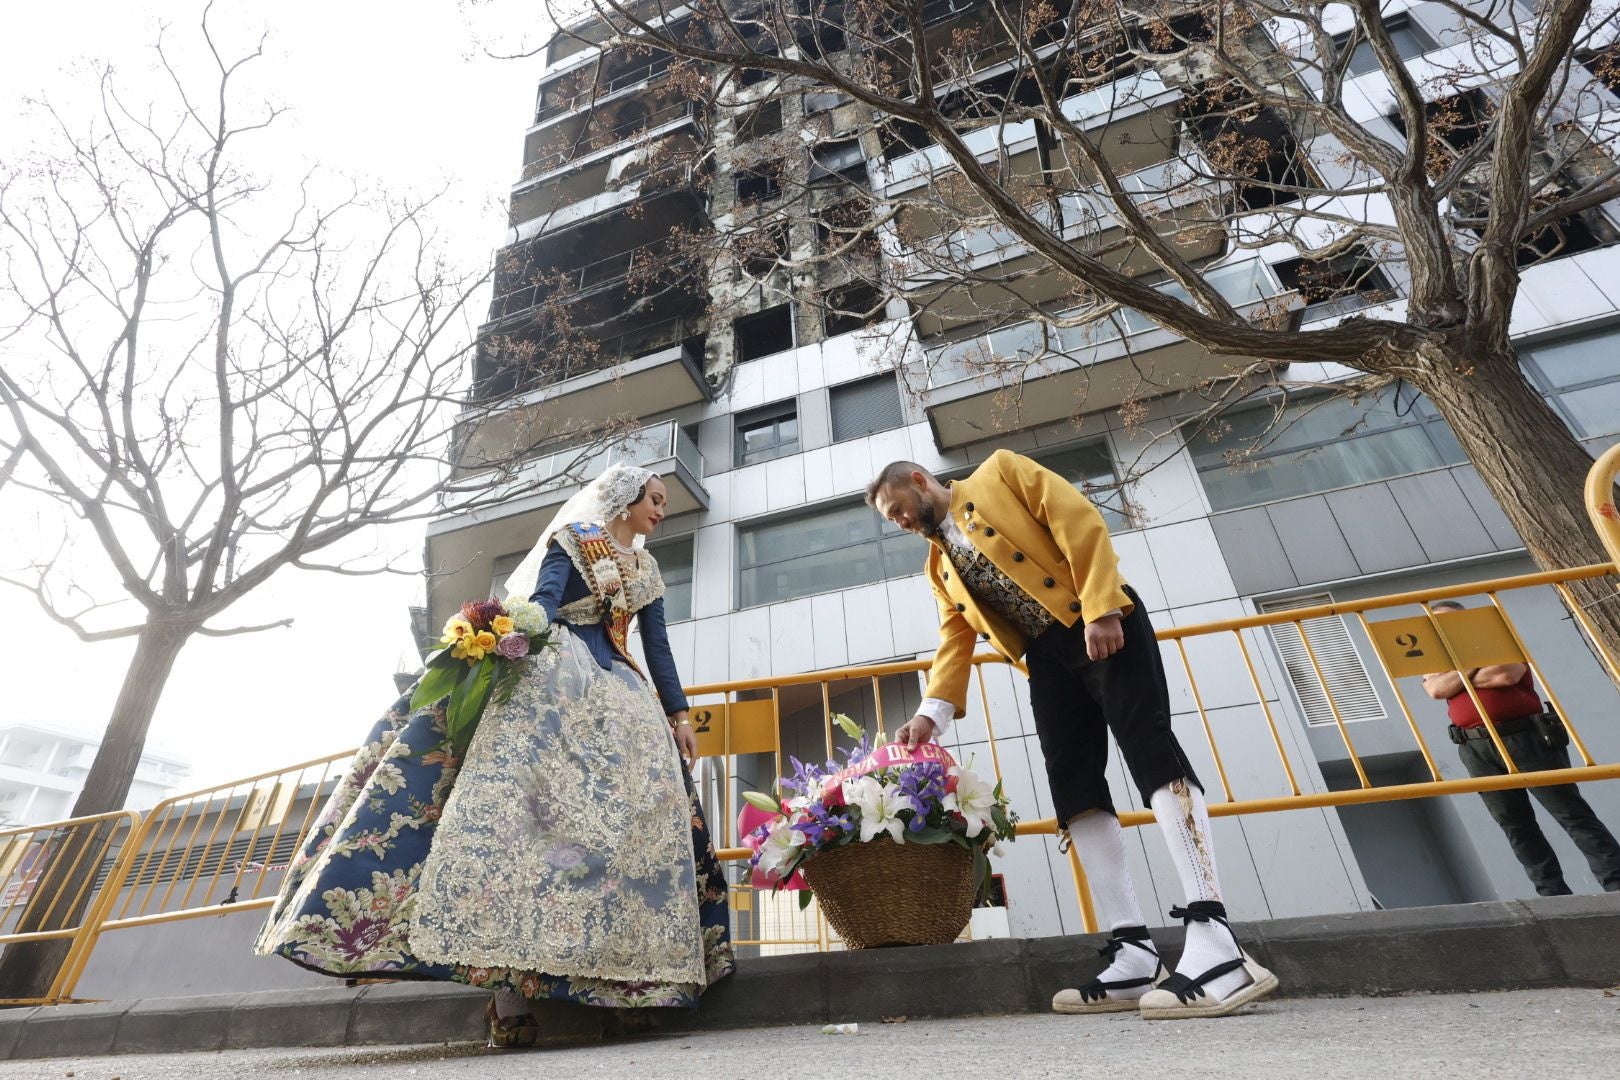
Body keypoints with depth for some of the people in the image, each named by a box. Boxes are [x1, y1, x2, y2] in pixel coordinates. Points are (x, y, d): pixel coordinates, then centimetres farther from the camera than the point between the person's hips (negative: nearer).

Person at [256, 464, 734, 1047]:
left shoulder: (647, 570, 20)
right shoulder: (573, 538, 5)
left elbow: (658, 646, 16)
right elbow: (544, 598, -12)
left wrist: (679, 713, 9)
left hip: (616, 694, 6)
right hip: (553, 678, -6)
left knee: (641, 801, -7)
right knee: (522, 806, -19)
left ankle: (626, 975, -3)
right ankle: (510, 991, -21)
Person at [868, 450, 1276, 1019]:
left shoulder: (999, 471, 6)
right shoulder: (940, 566, 21)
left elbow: (1079, 519, -6)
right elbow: (956, 639, 12)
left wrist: (1100, 608, -19)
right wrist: (933, 711, -4)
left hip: (1103, 623, -6)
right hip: (1048, 655, 6)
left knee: (1149, 749, -18)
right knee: (1074, 786, -5)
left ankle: (1215, 944, -21)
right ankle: (1134, 956, -4)